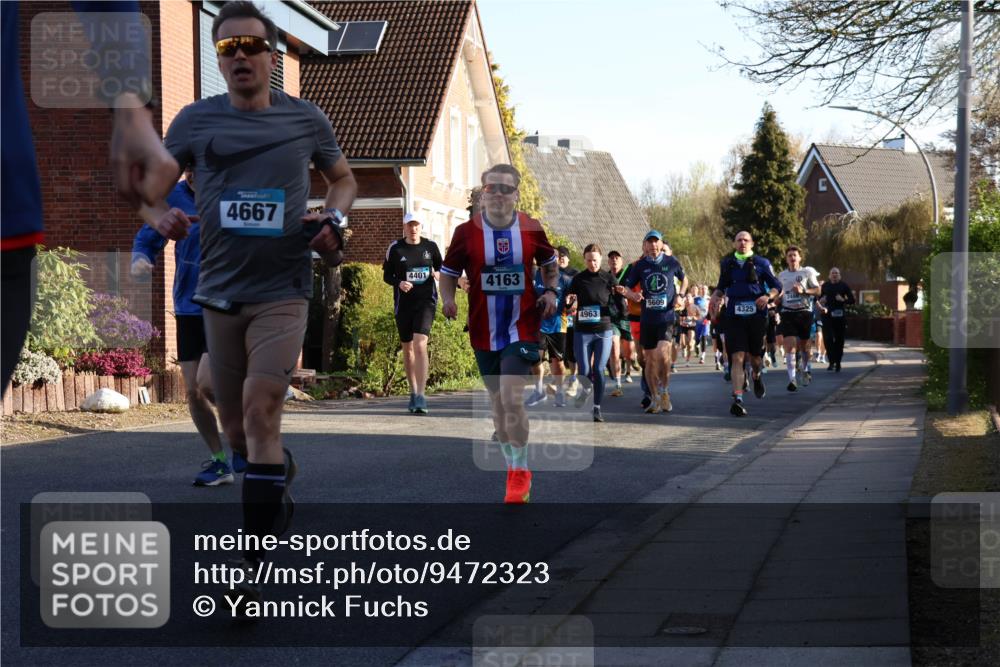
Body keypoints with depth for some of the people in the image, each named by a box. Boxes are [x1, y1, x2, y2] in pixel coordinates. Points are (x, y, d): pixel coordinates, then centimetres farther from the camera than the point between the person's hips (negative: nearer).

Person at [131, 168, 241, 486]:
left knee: (207, 385, -17)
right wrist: (140, 261, -15)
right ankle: (220, 462, 20)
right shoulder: (176, 197, 1)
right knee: (193, 392, 4)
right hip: (188, 308, 4)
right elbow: (147, 239, 8)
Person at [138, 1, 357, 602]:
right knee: (236, 429, 11)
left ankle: (253, 567, -17)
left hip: (282, 289, -3)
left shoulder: (306, 119, 2)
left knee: (260, 407, -20)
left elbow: (344, 178, 17)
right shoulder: (196, 121, 4)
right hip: (220, 291, 3)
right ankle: (283, 475, 46)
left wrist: (335, 216, -4)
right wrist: (161, 215, -10)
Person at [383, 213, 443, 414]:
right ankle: (413, 392, 29)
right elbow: (387, 275, 6)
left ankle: (421, 396, -21)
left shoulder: (430, 246, 3)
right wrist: (399, 283, -14)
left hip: (425, 301, -2)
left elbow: (440, 268, 16)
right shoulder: (395, 249, 2)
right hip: (403, 303, 2)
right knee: (407, 348, 12)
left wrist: (438, 275, -7)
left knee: (420, 344, -18)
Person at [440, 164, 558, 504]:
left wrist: (551, 290, -1)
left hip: (522, 326, -2)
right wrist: (447, 298, -13)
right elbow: (448, 272, 6)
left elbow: (550, 262, 15)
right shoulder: (466, 232, -5)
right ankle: (513, 469, 29)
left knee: (512, 397, -17)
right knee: (498, 401, 12)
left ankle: (520, 472, -3)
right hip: (484, 331, 2)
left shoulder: (531, 229, -3)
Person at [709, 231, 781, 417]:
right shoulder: (727, 263, 11)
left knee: (755, 355, 11)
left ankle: (757, 376, 47)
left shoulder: (761, 263, 4)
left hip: (756, 315, 0)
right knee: (737, 357, -11)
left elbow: (777, 286, 6)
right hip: (734, 317, 0)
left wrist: (767, 295, -14)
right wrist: (715, 296, 1)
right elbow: (721, 286, 23)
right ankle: (737, 399, -18)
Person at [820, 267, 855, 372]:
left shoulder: (843, 286, 5)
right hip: (827, 315, 1)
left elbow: (852, 300, 4)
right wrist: (821, 300, 0)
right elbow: (820, 298, 23)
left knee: (839, 340, 3)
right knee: (828, 338, -12)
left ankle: (838, 363, 13)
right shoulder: (825, 286, 10)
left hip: (840, 316, -1)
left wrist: (843, 300, -14)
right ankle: (832, 362, -7)